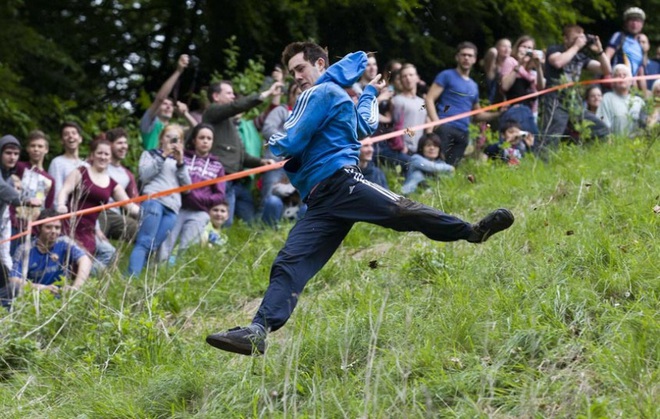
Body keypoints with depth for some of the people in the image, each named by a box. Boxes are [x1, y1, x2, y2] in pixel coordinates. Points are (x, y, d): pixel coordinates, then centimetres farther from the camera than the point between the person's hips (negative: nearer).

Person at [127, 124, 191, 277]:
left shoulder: (179, 162, 31)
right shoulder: (150, 154, 22)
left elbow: (187, 186, 17)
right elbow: (144, 175, 3)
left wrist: (180, 163, 7)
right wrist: (163, 156, 1)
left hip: (172, 208, 4)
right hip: (153, 200, -4)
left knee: (153, 246, -12)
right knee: (144, 242, -20)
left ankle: (135, 273, -19)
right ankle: (131, 277, -31)